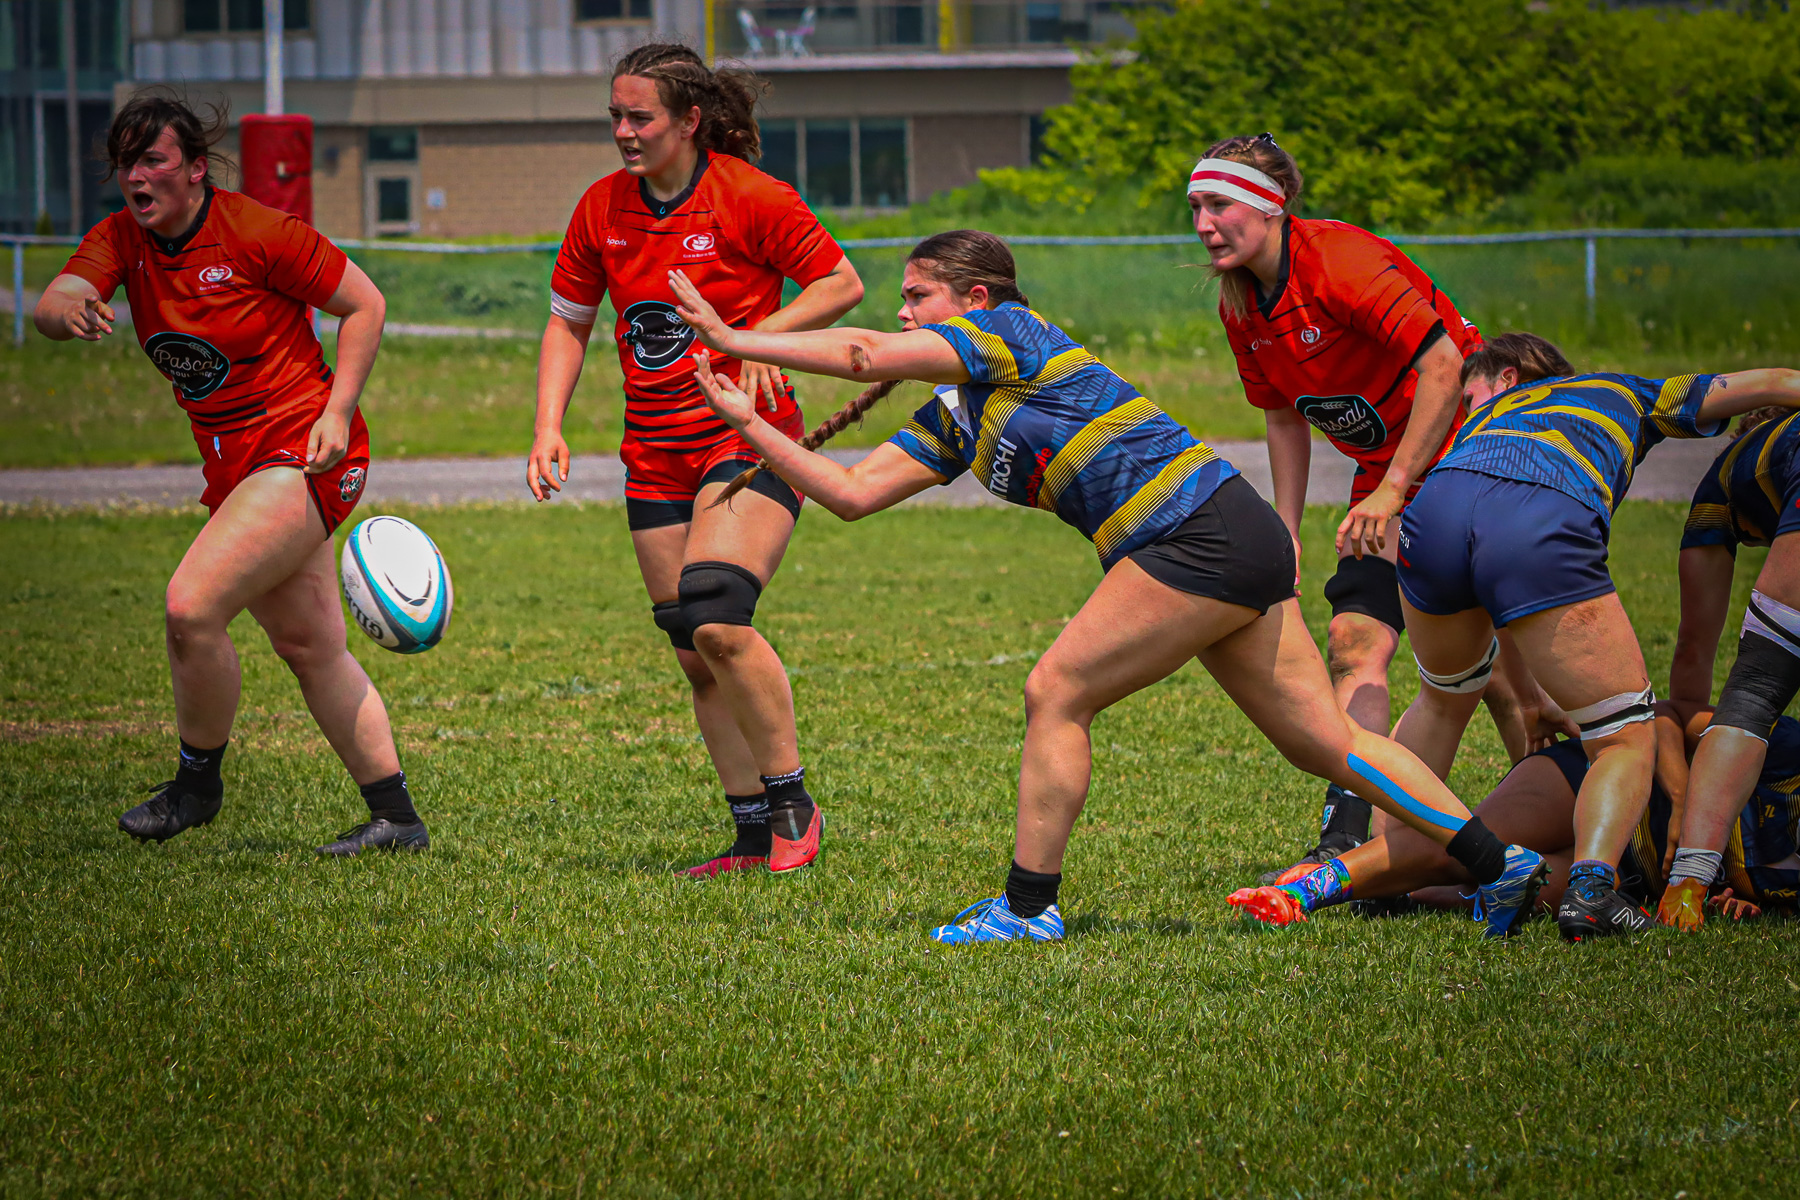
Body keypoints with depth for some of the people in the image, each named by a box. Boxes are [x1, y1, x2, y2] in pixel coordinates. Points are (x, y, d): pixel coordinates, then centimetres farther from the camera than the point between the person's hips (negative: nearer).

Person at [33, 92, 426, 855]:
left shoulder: (256, 232, -14)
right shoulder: (121, 241, 2)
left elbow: (365, 306, -7)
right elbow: (54, 303, -15)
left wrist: (338, 412, -15)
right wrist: (69, 311, -39)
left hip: (302, 452, -8)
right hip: (234, 466, 8)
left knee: (192, 607, -20)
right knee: (310, 648, 11)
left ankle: (197, 783, -1)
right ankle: (397, 818, 19)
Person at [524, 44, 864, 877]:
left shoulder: (750, 198, -10)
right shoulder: (603, 209, 5)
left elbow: (842, 285, -2)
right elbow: (568, 322, 15)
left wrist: (766, 336, -18)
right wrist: (548, 428, 3)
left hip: (747, 439, -6)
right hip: (656, 456, 6)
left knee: (715, 619, -24)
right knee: (693, 655, 5)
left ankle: (791, 801, -7)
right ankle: (755, 835, 14)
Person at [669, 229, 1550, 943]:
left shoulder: (1009, 329, -4)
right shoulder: (953, 419, 20)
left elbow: (866, 355, -13)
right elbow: (852, 494, 17)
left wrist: (735, 339, -7)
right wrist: (748, 424, 13)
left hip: (1202, 536, -10)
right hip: (1242, 544, 10)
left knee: (1056, 695, -7)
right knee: (1322, 738, 9)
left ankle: (1029, 906, -2)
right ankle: (1500, 864, 10)